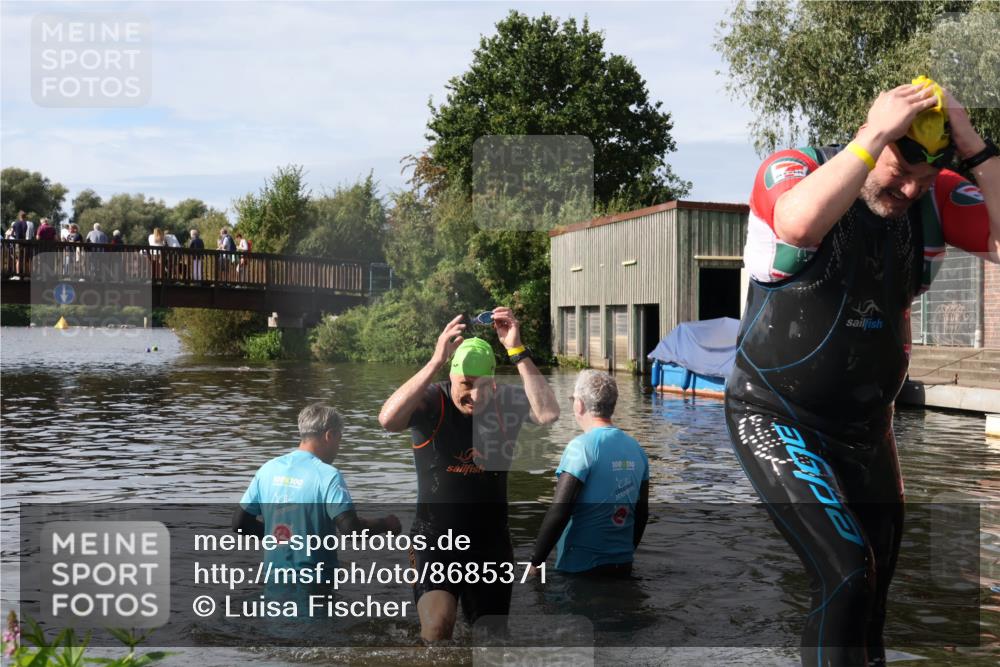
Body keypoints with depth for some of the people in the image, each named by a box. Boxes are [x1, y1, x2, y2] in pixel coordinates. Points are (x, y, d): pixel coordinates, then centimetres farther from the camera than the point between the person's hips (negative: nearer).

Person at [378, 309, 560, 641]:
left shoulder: (506, 401, -6)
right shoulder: (430, 401, -12)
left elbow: (548, 414, -26)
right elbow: (387, 419, -32)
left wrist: (517, 351, -28)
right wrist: (436, 361, -37)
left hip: (492, 542, 3)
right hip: (435, 538, -3)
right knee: (437, 624, -27)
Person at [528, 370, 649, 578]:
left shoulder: (581, 447, -15)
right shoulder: (636, 448, 5)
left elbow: (559, 512, -20)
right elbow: (642, 512, 12)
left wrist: (535, 561, -11)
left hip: (580, 567, -6)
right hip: (623, 566, 6)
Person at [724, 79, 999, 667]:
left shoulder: (934, 197, -2)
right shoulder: (793, 169, -15)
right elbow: (800, 224, -39)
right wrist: (876, 135, -32)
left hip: (866, 425, 6)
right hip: (777, 418, -5)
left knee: (875, 585, 13)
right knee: (847, 575, -19)